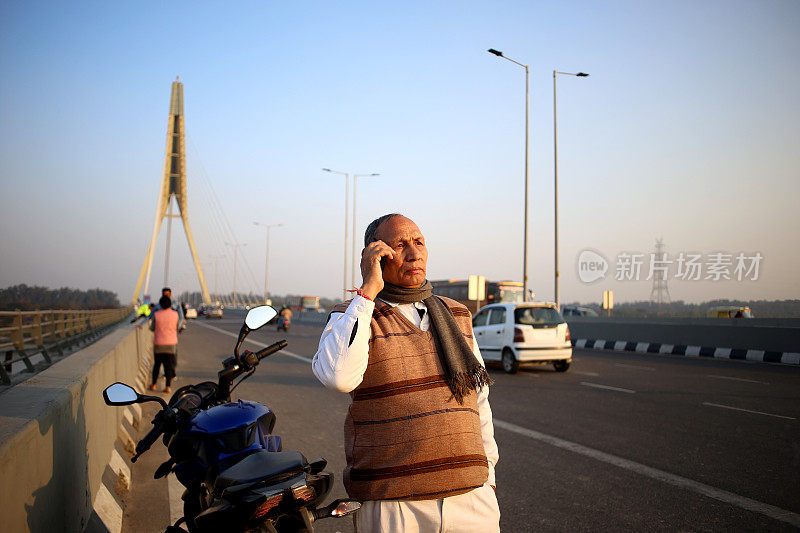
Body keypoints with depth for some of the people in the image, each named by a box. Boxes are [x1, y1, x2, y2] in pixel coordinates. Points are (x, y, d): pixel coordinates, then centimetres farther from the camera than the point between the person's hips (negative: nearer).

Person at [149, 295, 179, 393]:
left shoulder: (156, 314, -8)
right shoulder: (175, 314, -7)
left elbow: (152, 328, 2)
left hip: (158, 344, 0)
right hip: (171, 344, 0)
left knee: (157, 364, 14)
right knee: (169, 365, 4)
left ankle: (153, 385, 20)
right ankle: (168, 386, -2)